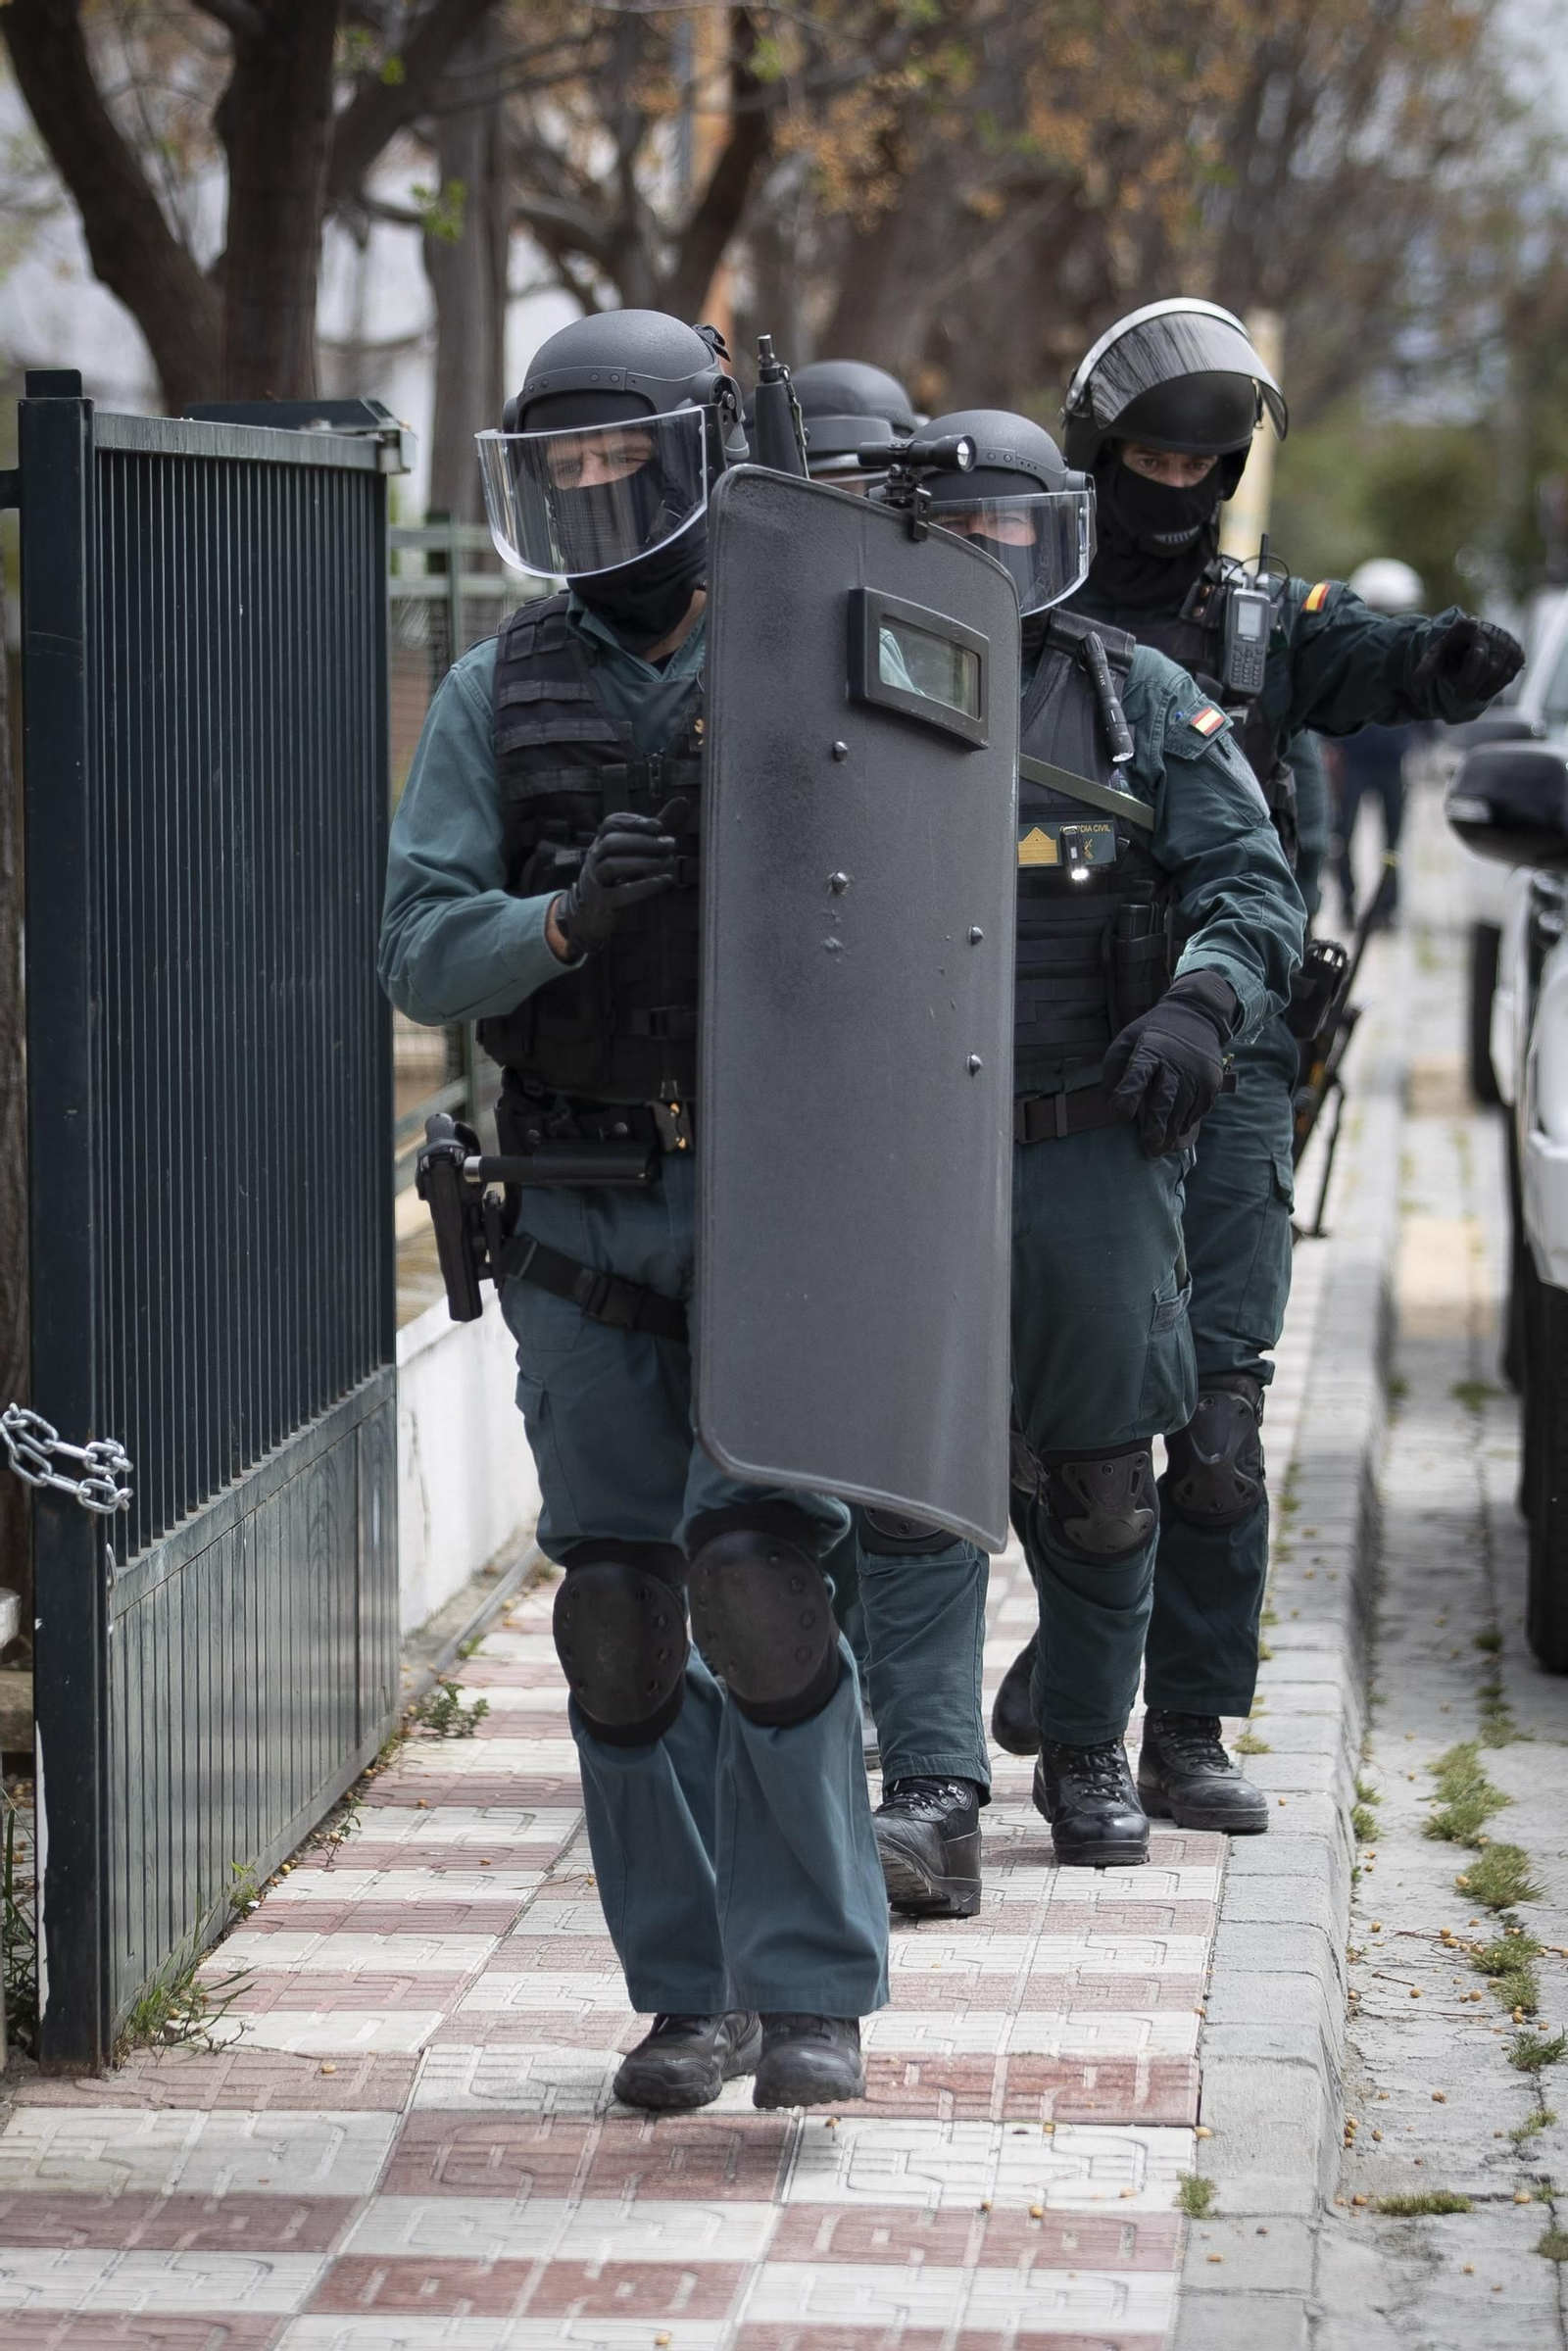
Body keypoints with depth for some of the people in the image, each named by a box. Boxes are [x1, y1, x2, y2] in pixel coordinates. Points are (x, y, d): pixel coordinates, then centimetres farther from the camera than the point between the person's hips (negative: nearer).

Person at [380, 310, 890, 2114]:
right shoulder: (497, 697, 7)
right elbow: (419, 952, -1)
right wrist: (563, 918, -20)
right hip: (583, 1218, 3)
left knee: (758, 1575, -13)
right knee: (619, 1611, 4)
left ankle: (814, 1992, -5)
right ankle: (691, 1993, 15)